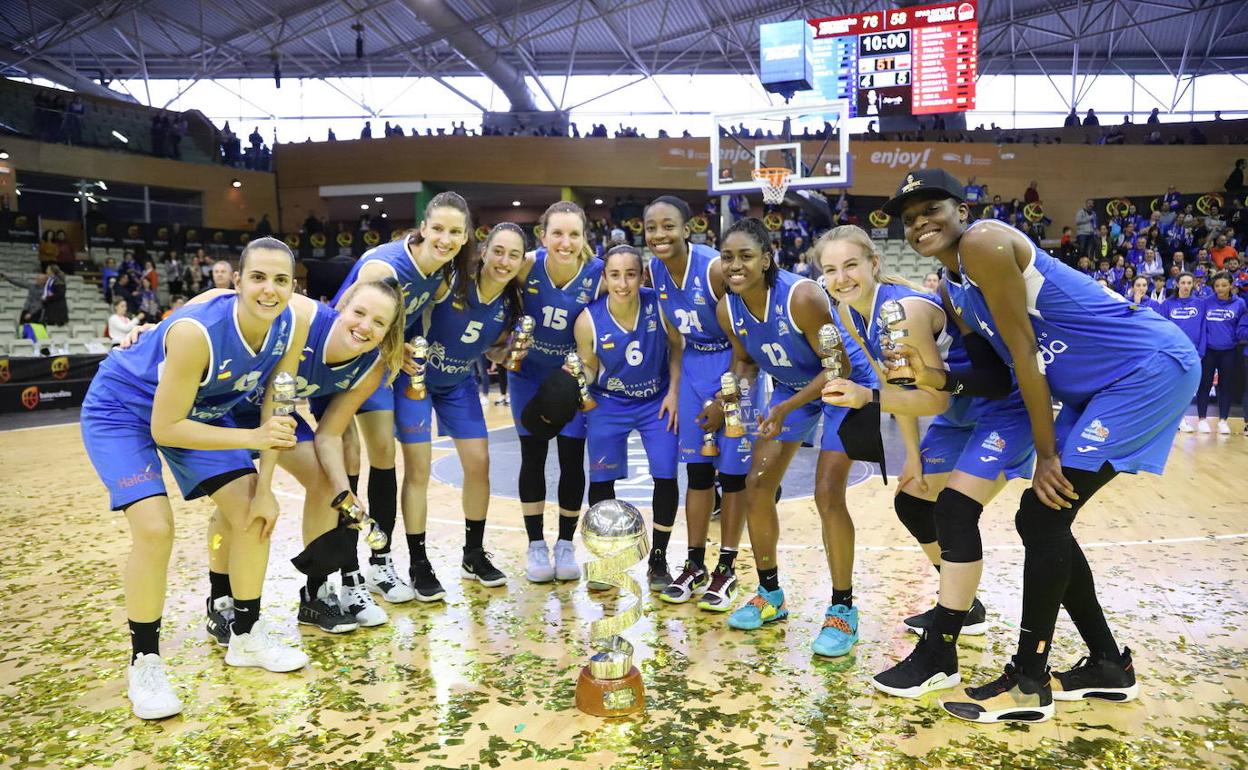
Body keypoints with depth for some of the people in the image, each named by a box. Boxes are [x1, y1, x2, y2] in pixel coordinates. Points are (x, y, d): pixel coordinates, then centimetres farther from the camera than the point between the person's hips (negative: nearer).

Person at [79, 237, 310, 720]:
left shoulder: (292, 327, -21)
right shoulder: (196, 332, -38)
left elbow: (275, 411, -10)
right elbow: (165, 428, -29)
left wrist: (264, 488, -12)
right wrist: (251, 439, -36)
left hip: (201, 411, 6)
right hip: (122, 411, -6)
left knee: (255, 513, -2)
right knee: (155, 528, -21)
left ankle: (247, 636, 17)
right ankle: (144, 662, 0)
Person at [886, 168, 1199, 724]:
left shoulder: (982, 243, -16)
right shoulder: (965, 283, 12)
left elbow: (1026, 356, -17)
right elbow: (1003, 363, 16)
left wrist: (1046, 455, -13)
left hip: (1151, 367, -9)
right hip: (1098, 387, 10)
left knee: (1044, 518, -12)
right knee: (1041, 521, 8)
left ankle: (1027, 686, 0)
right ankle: (1109, 665, 23)